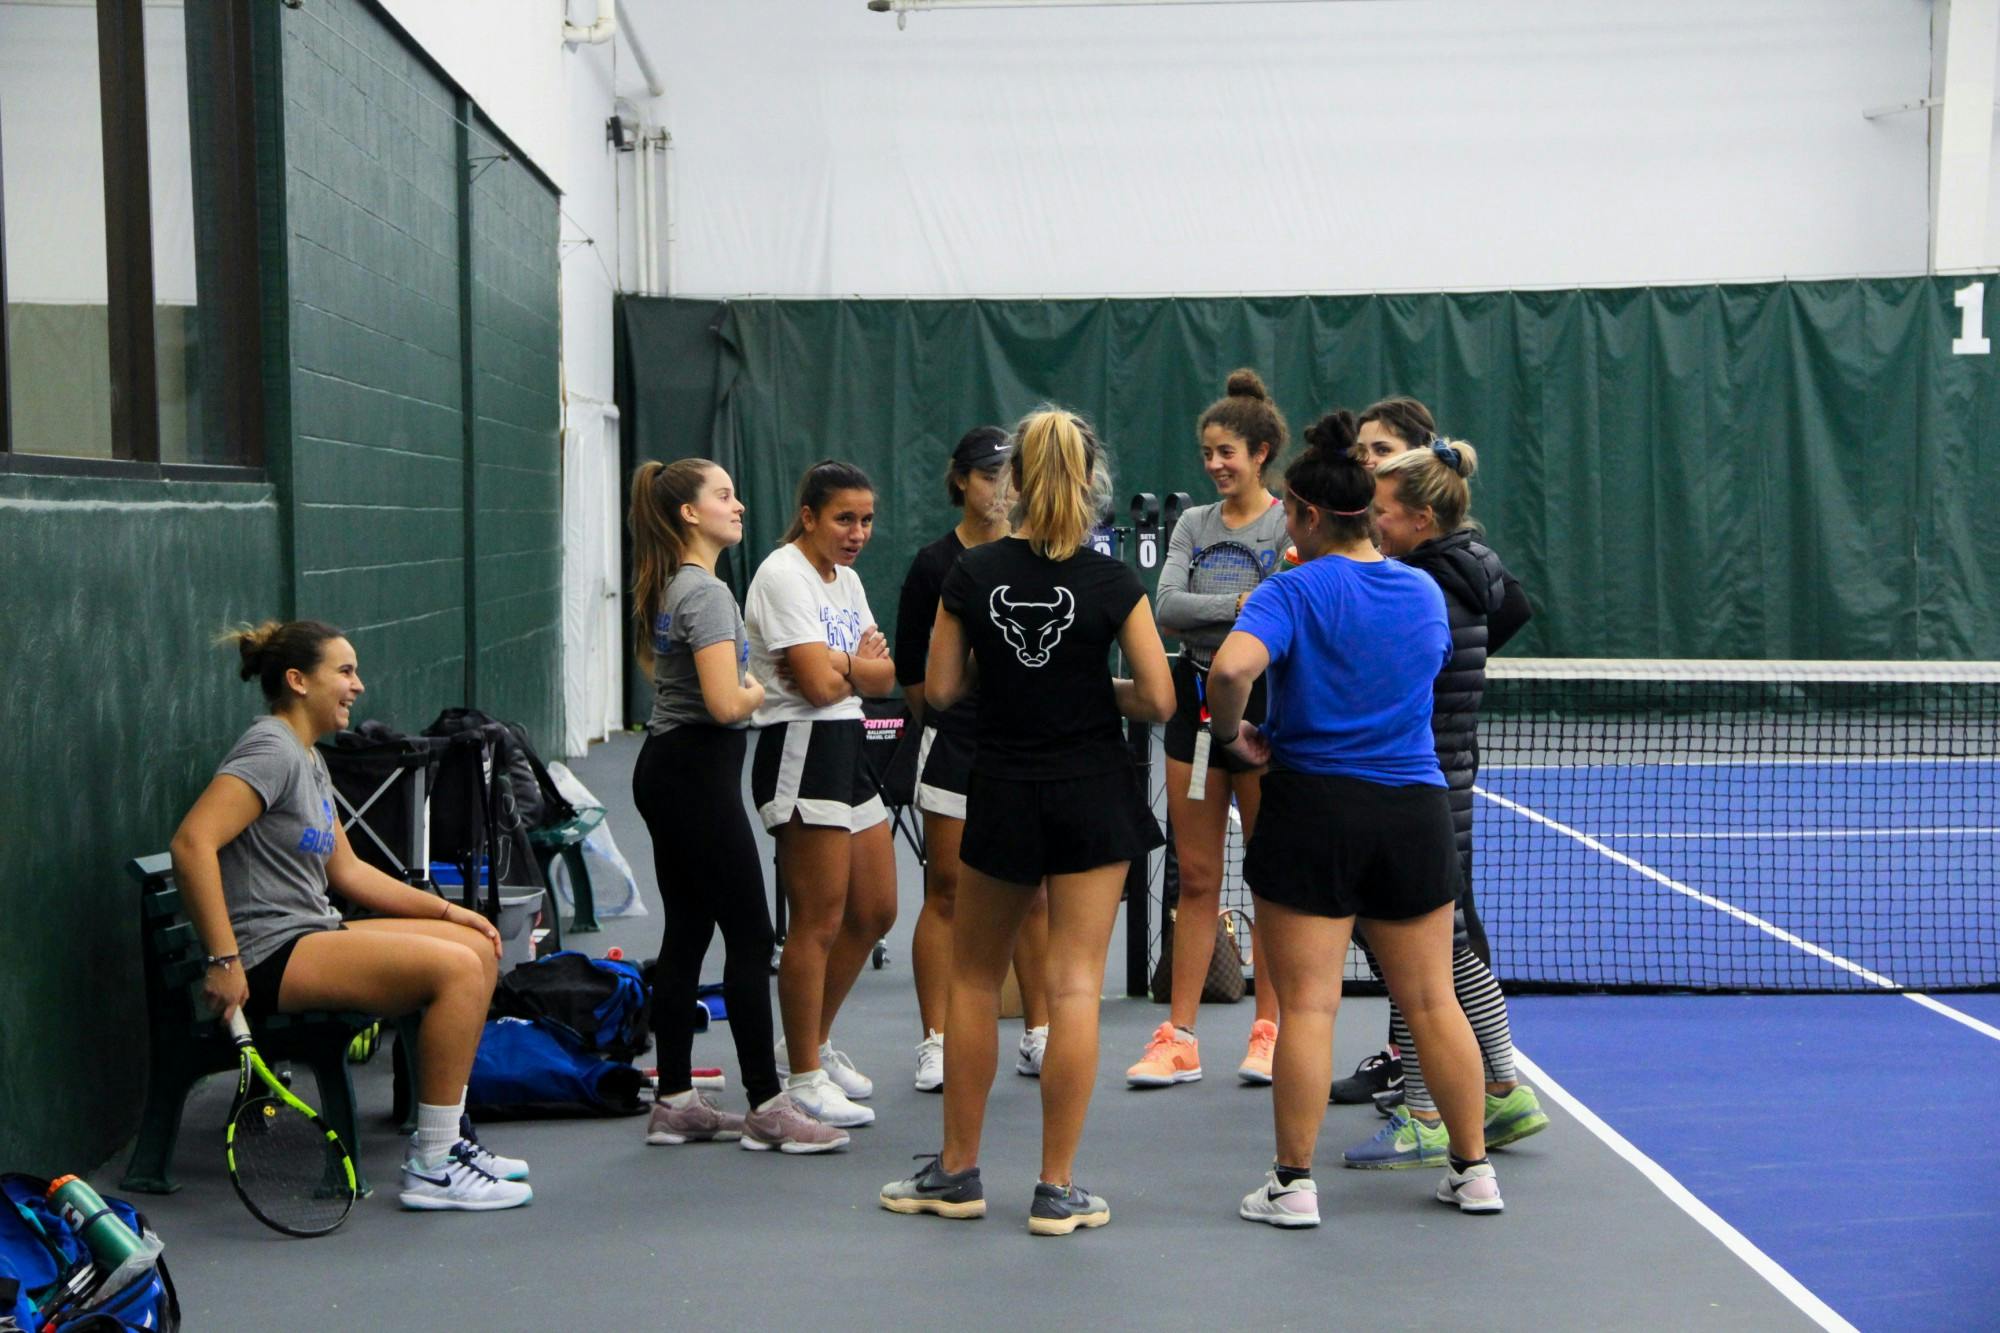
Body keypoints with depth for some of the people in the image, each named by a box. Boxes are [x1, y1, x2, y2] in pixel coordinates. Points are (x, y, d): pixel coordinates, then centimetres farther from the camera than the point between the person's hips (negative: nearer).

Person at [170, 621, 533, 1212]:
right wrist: (223, 961, -27)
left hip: (313, 935, 11)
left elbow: (346, 870, 22)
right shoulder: (271, 749, -13)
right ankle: (430, 1171, -16)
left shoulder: (309, 760, 18)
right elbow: (192, 843, -26)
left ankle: (446, 1136, 13)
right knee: (456, 967, -21)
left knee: (480, 948, 8)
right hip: (269, 956, -11)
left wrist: (446, 910, 15)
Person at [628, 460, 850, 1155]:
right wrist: (762, 688, -3)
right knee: (749, 936, -5)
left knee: (686, 934, 12)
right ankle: (767, 1107, 1)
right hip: (697, 775, -10)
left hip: (665, 768, 10)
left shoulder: (669, 585, 14)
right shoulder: (706, 591, -16)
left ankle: (675, 1102, 16)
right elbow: (725, 703, -25)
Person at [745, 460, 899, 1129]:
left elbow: (885, 677, 9)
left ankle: (811, 1043, 29)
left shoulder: (844, 578, 16)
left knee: (875, 912, 14)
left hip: (848, 747, 10)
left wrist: (843, 663, -12)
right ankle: (804, 1078, 6)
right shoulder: (784, 576, -12)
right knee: (819, 921, -5)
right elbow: (818, 684, -19)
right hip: (800, 751, -10)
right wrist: (861, 666, 1)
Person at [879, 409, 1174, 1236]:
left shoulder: (970, 574, -4)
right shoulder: (1112, 583, -8)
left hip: (1002, 795, 1)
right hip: (1094, 796, -1)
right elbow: (1158, 700, -8)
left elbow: (941, 689, 0)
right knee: (1075, 985, 2)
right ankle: (1057, 1190, 6)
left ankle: (957, 1173, 23)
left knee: (975, 978, 16)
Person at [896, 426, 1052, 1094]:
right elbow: (910, 670, 6)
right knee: (946, 892, 0)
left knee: (1033, 893, 6)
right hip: (955, 748, -2)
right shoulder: (934, 564, -2)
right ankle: (935, 1045, 6)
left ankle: (1039, 1037, 16)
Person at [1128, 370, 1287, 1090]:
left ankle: (1268, 1030, 16)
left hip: (1264, 703, -4)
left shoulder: (1292, 524, -3)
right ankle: (1179, 1037, 11)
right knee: (1195, 878, 7)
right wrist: (1242, 604, -16)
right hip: (1196, 698, 4)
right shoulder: (1193, 524, 10)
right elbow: (1167, 606, -5)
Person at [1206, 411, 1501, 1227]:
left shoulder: (1294, 592, -10)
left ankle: (1294, 1183, 6)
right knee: (1431, 1000, 13)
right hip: (1415, 811, 5)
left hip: (1312, 806, -4)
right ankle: (1473, 1169, 21)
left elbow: (1232, 668, -26)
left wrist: (1234, 733, -10)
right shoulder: (1425, 591, 7)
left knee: (1308, 1005, 0)